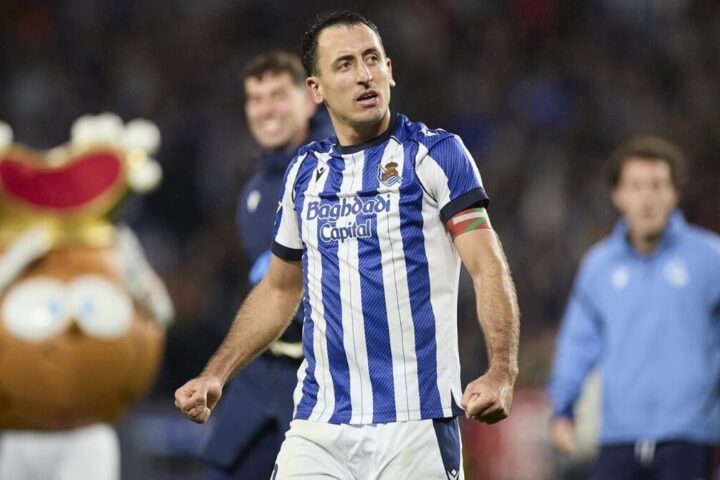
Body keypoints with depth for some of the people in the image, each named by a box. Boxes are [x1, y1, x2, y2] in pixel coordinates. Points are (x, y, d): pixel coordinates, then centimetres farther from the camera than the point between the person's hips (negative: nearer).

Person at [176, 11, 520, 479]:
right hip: (320, 424, 4)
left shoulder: (435, 154, -1)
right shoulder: (305, 171, 14)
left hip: (415, 423, -4)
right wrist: (215, 376, 15)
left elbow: (489, 269, -9)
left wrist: (501, 372, -24)